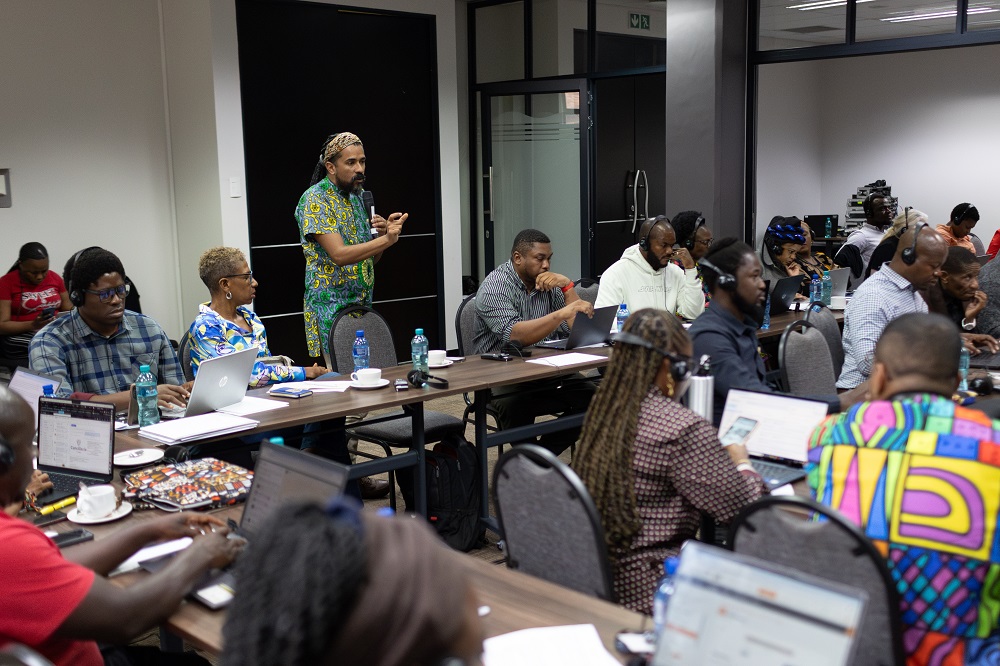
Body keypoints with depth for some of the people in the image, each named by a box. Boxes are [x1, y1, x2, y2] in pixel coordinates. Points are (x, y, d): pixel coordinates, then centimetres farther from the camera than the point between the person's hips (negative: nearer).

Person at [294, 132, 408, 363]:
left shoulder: (357, 196, 12)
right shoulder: (315, 199, -12)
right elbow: (339, 254, -23)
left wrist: (382, 233, -5)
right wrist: (386, 239, -32)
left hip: (363, 303, 7)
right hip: (332, 307, -7)